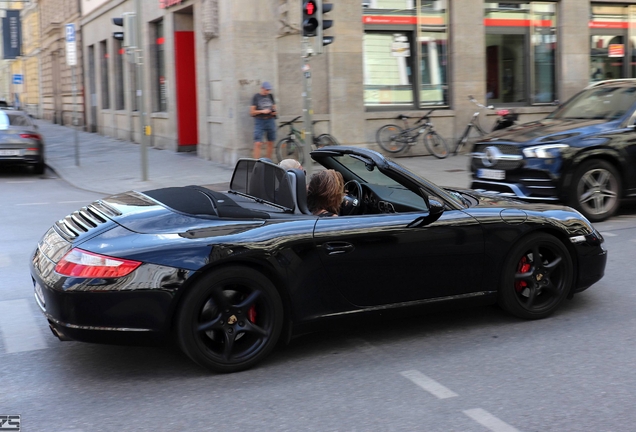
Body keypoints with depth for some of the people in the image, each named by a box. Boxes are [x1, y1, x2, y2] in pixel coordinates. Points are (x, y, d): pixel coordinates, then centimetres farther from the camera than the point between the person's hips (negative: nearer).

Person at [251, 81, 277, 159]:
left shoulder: (270, 96, 11)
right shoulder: (256, 97, -2)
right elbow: (252, 112, -3)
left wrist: (274, 111, 0)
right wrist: (262, 111, -16)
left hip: (270, 120, 5)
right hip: (259, 121, -5)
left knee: (270, 143, 7)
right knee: (258, 143, -14)